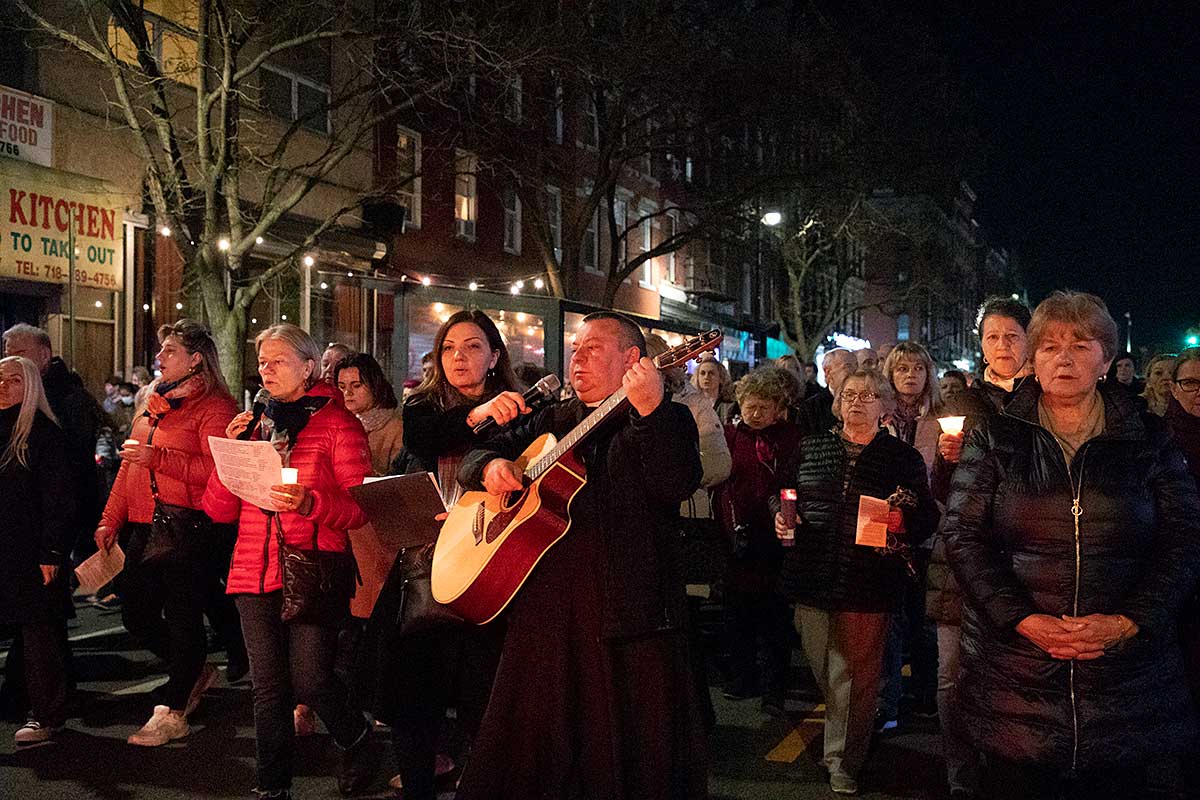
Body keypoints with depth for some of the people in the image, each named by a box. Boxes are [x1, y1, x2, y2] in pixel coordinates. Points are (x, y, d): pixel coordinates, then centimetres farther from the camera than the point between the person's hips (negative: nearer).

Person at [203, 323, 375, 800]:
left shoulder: (337, 424, 0)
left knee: (309, 680, -7)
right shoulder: (256, 426, 15)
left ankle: (354, 738, 24)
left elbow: (361, 507, -7)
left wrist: (311, 502, -25)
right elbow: (219, 510, 10)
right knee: (268, 687, 7)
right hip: (255, 573, 5)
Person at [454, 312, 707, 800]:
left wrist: (650, 410, -26)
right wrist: (490, 466, 0)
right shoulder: (551, 421, 19)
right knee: (532, 737, 11)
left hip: (629, 606, -5)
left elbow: (676, 486, -15)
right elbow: (478, 453, 23)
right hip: (545, 600, 5)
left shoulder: (667, 420, 3)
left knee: (641, 736, -2)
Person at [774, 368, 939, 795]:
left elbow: (927, 518, 3)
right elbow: (782, 492, 18)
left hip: (867, 585, -3)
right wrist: (781, 515, -2)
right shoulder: (811, 446, 10)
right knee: (822, 669, 14)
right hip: (811, 576, 3)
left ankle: (843, 760, 18)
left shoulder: (903, 457, 3)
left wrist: (903, 525, -17)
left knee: (854, 676, 3)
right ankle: (843, 746, 38)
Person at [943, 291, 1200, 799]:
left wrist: (1128, 622, -12)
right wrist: (1022, 619, -14)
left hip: (1125, 673, 1)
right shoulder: (995, 439, 3)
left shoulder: (1149, 442, 5)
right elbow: (963, 536, -2)